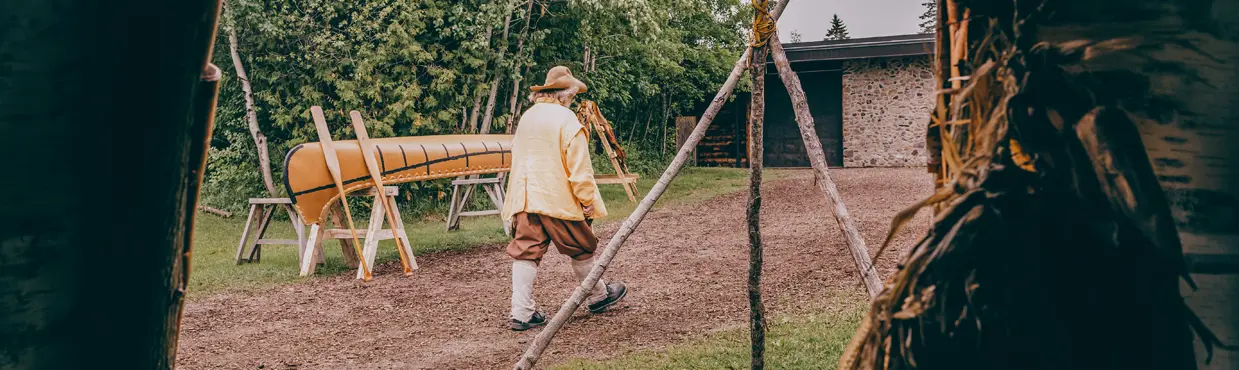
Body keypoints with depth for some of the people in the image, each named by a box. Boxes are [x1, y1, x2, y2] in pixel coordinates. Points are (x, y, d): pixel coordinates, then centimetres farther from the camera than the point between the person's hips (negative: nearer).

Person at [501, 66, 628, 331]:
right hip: (558, 199, -6)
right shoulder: (566, 119, -10)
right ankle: (598, 296, 30)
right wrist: (589, 201, -7)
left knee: (525, 251, 4)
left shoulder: (526, 118, 13)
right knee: (581, 248, 12)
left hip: (524, 198, 6)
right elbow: (579, 168, -14)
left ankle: (522, 313, -2)